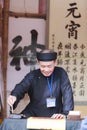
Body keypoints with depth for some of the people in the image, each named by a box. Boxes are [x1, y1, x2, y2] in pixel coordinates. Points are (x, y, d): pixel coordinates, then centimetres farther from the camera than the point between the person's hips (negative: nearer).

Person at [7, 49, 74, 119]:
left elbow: (67, 93, -8)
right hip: (35, 115, 0)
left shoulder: (61, 73, -1)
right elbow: (21, 88, -16)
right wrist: (14, 96, -39)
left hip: (56, 116, 1)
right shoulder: (32, 75, -2)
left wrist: (65, 113, -23)